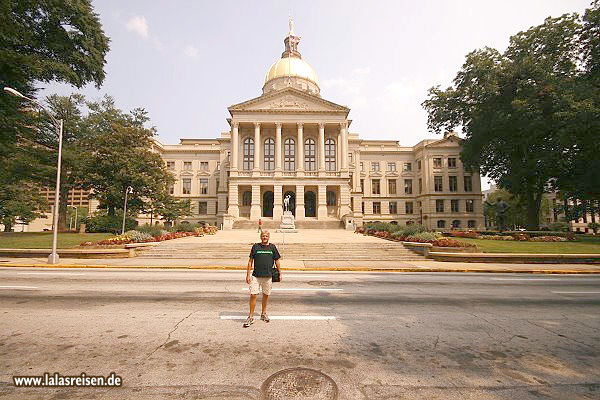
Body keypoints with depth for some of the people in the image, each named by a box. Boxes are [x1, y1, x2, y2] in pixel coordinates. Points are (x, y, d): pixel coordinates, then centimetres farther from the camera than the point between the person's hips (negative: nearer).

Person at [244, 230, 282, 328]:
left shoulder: (272, 247, 5)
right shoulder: (255, 246, 2)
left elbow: (277, 261, 12)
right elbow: (250, 261, 4)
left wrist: (280, 273, 11)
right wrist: (248, 274, -1)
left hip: (268, 276, 2)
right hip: (256, 276, -1)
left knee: (266, 295, 12)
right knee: (253, 295, -6)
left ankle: (263, 314, 32)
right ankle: (251, 317, 6)